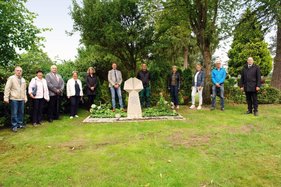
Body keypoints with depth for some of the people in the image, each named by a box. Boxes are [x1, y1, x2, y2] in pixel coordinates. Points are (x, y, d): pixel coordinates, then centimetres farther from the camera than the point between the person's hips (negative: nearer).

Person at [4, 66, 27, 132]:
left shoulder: (23, 80, 16)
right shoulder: (11, 78, -3)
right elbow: (7, 88, -7)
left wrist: (25, 98, 17)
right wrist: (6, 98, -12)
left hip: (22, 99, 6)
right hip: (14, 99, -5)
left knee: (21, 112, 10)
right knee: (14, 113, -1)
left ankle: (20, 124, 21)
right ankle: (14, 126, 6)